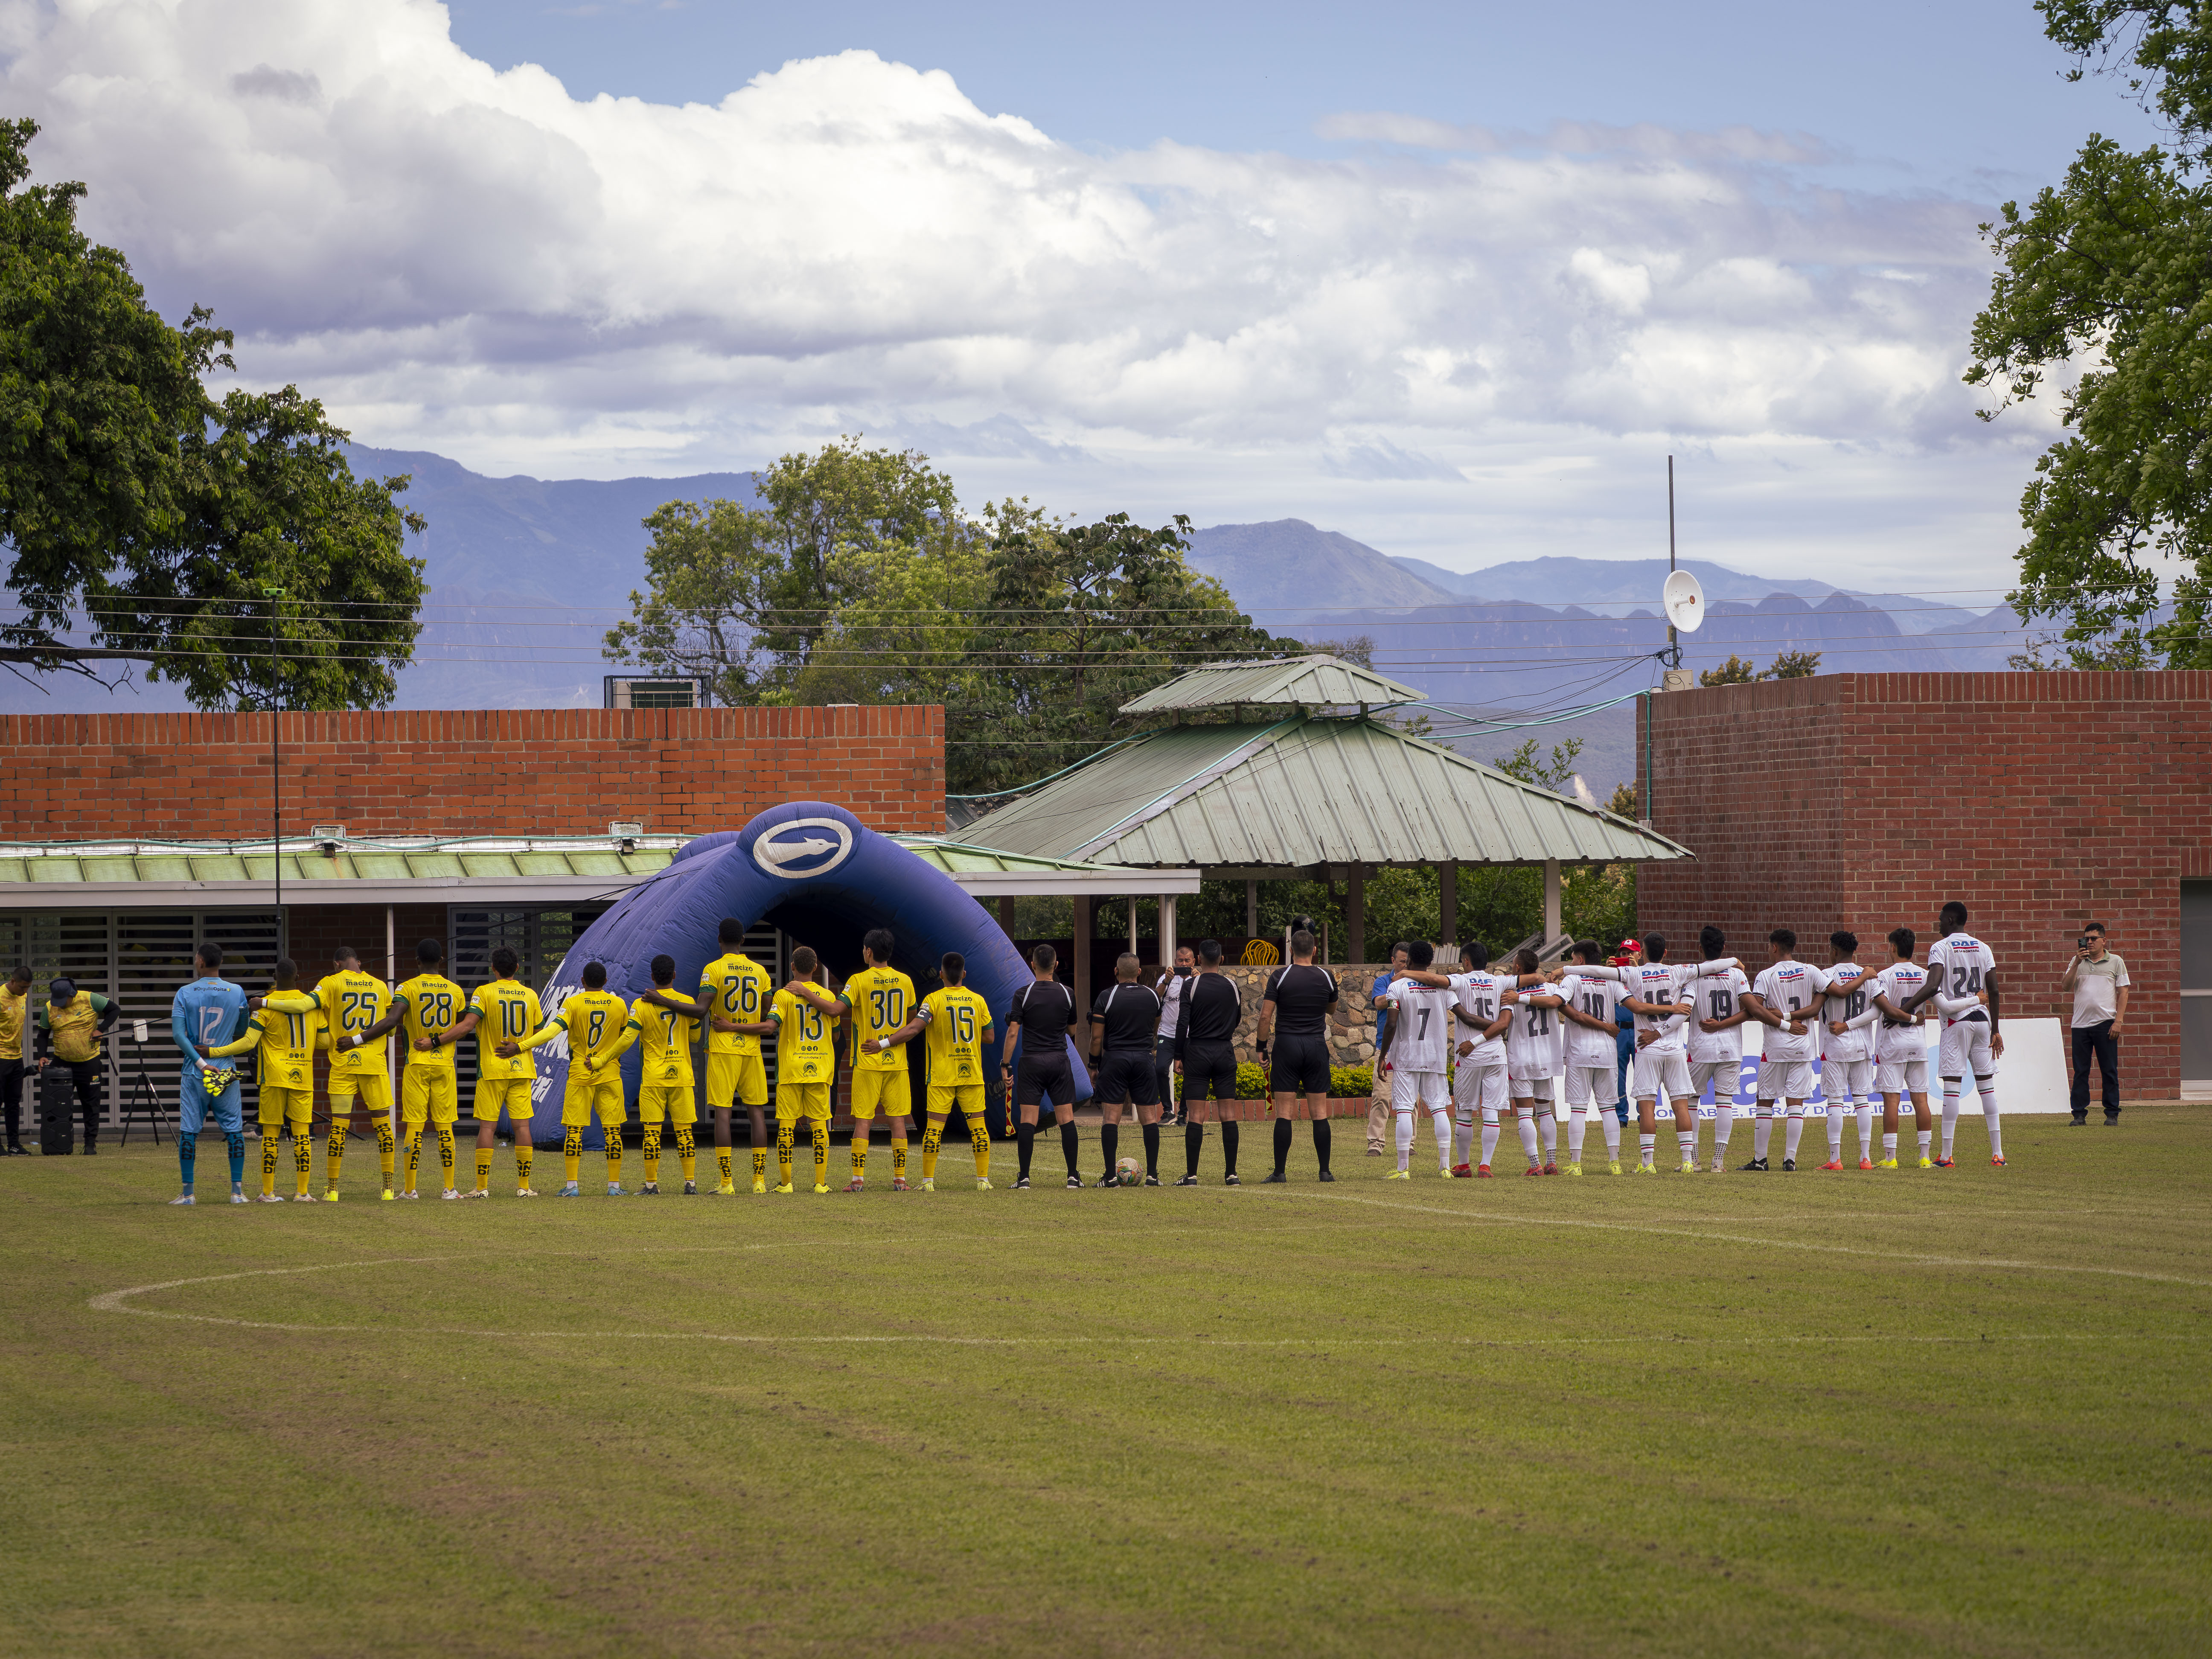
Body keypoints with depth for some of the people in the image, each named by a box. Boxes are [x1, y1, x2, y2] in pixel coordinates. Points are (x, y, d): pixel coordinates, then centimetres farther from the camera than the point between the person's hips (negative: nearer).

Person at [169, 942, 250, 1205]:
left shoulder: (185, 993, -4)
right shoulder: (237, 993, 0)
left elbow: (178, 1034, -12)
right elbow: (242, 1031, 10)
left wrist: (201, 1063, -12)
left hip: (194, 1073, -1)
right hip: (226, 1072, 1)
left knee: (188, 1132, 4)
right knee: (234, 1130, 6)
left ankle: (188, 1193, 4)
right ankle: (237, 1191, 3)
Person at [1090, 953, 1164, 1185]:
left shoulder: (1107, 997, -4)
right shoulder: (1152, 997, 7)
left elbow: (1097, 1037, -4)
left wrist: (1094, 1066, 7)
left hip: (1114, 1059, -3)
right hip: (1144, 1060, 3)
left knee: (1111, 1117, -2)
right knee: (1149, 1117, 5)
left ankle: (1111, 1175, -6)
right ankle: (1152, 1174, 2)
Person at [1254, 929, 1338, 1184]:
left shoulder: (1279, 977, -6)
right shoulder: (1326, 977, 2)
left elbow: (1265, 1016, -8)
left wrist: (1262, 1048, 0)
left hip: (1287, 1047, -2)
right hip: (1317, 1046, 2)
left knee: (1283, 1112, -1)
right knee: (1319, 1112, 5)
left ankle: (1280, 1172, -4)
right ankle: (1325, 1171, 4)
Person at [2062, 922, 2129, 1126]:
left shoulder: (2115, 962, 7)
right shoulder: (2077, 962, 14)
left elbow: (2123, 992, 3)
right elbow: (2066, 986, 4)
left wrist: (2118, 1021, -7)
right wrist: (2077, 963, -7)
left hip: (2105, 1023, -3)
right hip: (2081, 1023, 3)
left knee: (2109, 1071, -1)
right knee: (2080, 1071, 1)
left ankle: (2112, 1114, 4)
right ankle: (2079, 1114, 4)